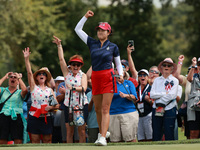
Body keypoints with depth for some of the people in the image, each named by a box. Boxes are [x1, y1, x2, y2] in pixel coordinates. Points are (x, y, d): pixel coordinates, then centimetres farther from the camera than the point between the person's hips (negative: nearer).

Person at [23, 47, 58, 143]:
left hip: (46, 118, 1)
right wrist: (26, 59, -12)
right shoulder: (34, 87, 8)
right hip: (34, 116, -1)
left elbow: (56, 104, 8)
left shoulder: (50, 90, 12)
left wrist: (51, 107, -14)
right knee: (35, 141, -2)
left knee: (47, 142, 0)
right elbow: (29, 73, -3)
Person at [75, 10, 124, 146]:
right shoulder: (92, 43, 10)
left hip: (108, 77, -4)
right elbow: (78, 29, 14)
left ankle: (103, 138, -17)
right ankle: (102, 132, 27)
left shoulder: (113, 47, 4)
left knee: (105, 109, -10)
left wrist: (121, 74, -7)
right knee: (98, 109, 10)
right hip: (95, 77, 4)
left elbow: (118, 64, 11)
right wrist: (86, 17, 8)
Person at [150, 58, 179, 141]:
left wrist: (161, 103, -8)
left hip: (169, 110, -3)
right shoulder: (157, 80, 14)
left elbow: (172, 95, -8)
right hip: (156, 109, 3)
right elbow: (152, 94, 1)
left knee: (169, 135, -4)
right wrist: (165, 93, -7)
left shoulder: (174, 80, 4)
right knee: (156, 135, 1)